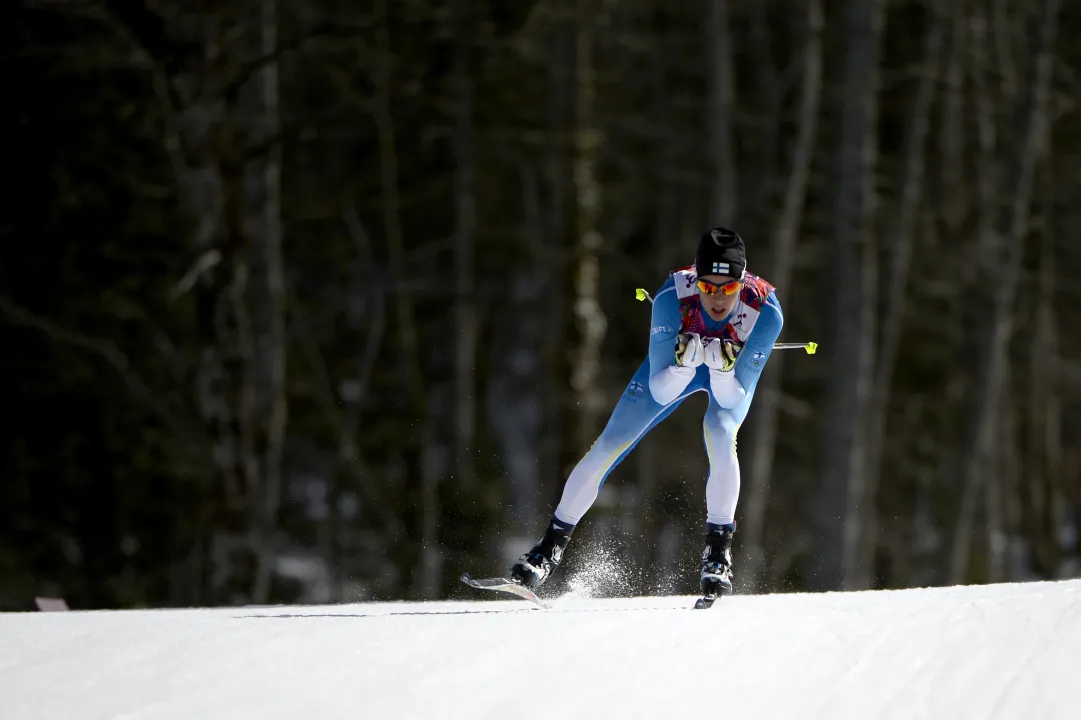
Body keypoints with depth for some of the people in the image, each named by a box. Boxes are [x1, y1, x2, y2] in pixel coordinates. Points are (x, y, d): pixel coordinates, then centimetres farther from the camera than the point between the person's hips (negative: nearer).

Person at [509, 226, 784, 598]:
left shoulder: (766, 310, -38)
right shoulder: (673, 297, -38)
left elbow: (735, 398, -32)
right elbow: (660, 392, -31)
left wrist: (721, 366, -51)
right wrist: (686, 361, -50)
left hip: (736, 371, -1)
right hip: (676, 361, 1)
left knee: (720, 433, -31)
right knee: (609, 446, -6)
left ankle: (718, 551, -14)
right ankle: (553, 544, 11)